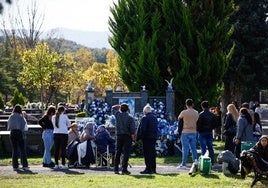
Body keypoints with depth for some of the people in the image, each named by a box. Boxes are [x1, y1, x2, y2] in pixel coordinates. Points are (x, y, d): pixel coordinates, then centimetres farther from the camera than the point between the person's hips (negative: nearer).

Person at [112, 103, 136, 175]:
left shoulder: (117, 114, 1)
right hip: (127, 136, -3)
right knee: (126, 153, -2)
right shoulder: (130, 118, -8)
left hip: (119, 136, 4)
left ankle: (116, 169, 10)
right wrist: (133, 137, -4)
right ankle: (124, 169, -7)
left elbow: (113, 108, 22)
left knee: (118, 152, 11)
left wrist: (120, 106, 22)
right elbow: (132, 129, -12)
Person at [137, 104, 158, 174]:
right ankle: (153, 169, 14)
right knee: (152, 153, 11)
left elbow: (142, 129, -15)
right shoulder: (154, 118, 15)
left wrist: (139, 137, -9)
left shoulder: (145, 118, -11)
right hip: (154, 137, 8)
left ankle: (148, 169, -8)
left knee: (147, 153, -6)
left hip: (147, 137, -8)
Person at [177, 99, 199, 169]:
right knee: (193, 148, 9)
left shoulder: (184, 112, -10)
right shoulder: (196, 113, 5)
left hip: (185, 132, -4)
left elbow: (179, 118, 6)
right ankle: (195, 162, 9)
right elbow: (197, 121, 12)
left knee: (185, 148, -3)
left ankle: (184, 164, -2)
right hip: (194, 132, 4)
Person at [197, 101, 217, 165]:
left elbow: (198, 124, -13)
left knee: (203, 148, -4)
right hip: (210, 132, 6)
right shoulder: (212, 114, 6)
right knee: (210, 148, 10)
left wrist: (198, 130, 4)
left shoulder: (201, 114, -14)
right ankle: (212, 162, 12)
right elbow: (214, 124, 10)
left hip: (202, 133, -6)